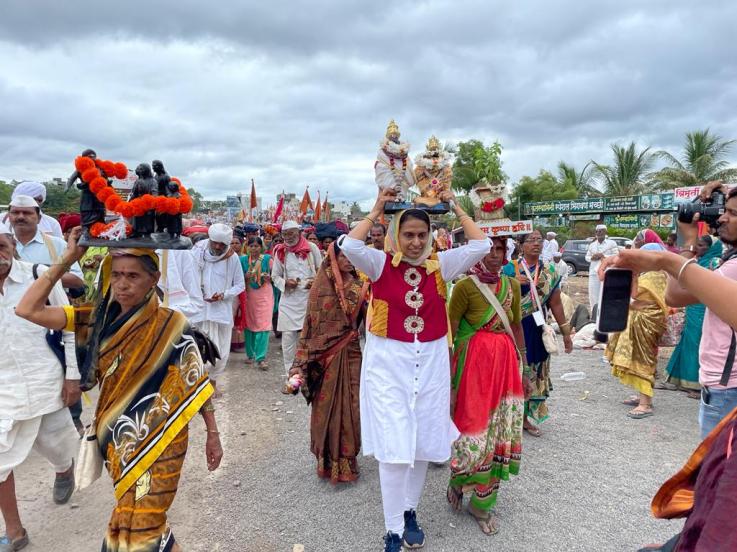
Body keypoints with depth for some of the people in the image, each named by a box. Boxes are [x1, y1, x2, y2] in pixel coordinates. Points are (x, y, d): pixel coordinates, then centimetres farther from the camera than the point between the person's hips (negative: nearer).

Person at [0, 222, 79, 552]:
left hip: (45, 384, -1)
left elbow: (68, 326, -2)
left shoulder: (38, 277, -9)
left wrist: (73, 375, -3)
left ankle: (64, 469, 54)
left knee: (55, 445, 16)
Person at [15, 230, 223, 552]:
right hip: (117, 438, 5)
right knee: (127, 522, 20)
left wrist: (212, 434, -5)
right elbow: (28, 309, -8)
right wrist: (67, 259, -11)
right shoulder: (102, 318, -2)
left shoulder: (171, 326, -15)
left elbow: (198, 382, -9)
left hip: (158, 440, -5)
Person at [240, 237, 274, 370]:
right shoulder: (243, 260, 5)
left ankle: (261, 358, -5)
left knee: (263, 326, -8)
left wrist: (268, 277, -17)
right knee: (249, 324, 9)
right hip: (248, 295, 3)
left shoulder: (267, 259, -1)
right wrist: (246, 277, -11)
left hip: (264, 295, -3)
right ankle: (250, 354, 24)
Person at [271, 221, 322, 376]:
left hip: (310, 298, -2)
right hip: (289, 300, 2)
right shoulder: (280, 252, 6)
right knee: (288, 336, 3)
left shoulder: (312, 248, 1)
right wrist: (285, 283, -9)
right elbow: (275, 276, 11)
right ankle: (289, 372, 15)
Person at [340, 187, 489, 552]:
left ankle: (410, 512, 39)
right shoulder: (380, 263, -5)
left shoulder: (440, 264, 2)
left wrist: (455, 208, -1)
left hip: (431, 362, 3)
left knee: (423, 445, 15)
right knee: (394, 450, -2)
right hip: (388, 363, -3)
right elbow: (349, 246, -22)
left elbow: (481, 246, -5)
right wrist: (376, 211, -12)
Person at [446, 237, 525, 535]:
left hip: (505, 362, 6)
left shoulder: (512, 286, 7)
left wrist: (521, 364, 15)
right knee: (473, 427, 0)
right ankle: (457, 480, 34)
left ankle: (482, 503, 28)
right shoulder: (465, 287, -10)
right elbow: (449, 330, -9)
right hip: (473, 362, -5)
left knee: (502, 431, 11)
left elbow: (516, 326, 14)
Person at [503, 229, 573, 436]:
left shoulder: (550, 272, 5)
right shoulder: (510, 269, -4)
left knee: (535, 373, 10)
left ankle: (529, 417, 25)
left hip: (537, 331, 3)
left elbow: (556, 305, 8)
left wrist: (566, 333, 8)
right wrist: (514, 284, -22)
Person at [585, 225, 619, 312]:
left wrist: (603, 256, -11)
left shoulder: (612, 243, 4)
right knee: (593, 294, 3)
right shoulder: (592, 245, 17)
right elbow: (587, 257, 18)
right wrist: (592, 258, -4)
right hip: (594, 272, 4)